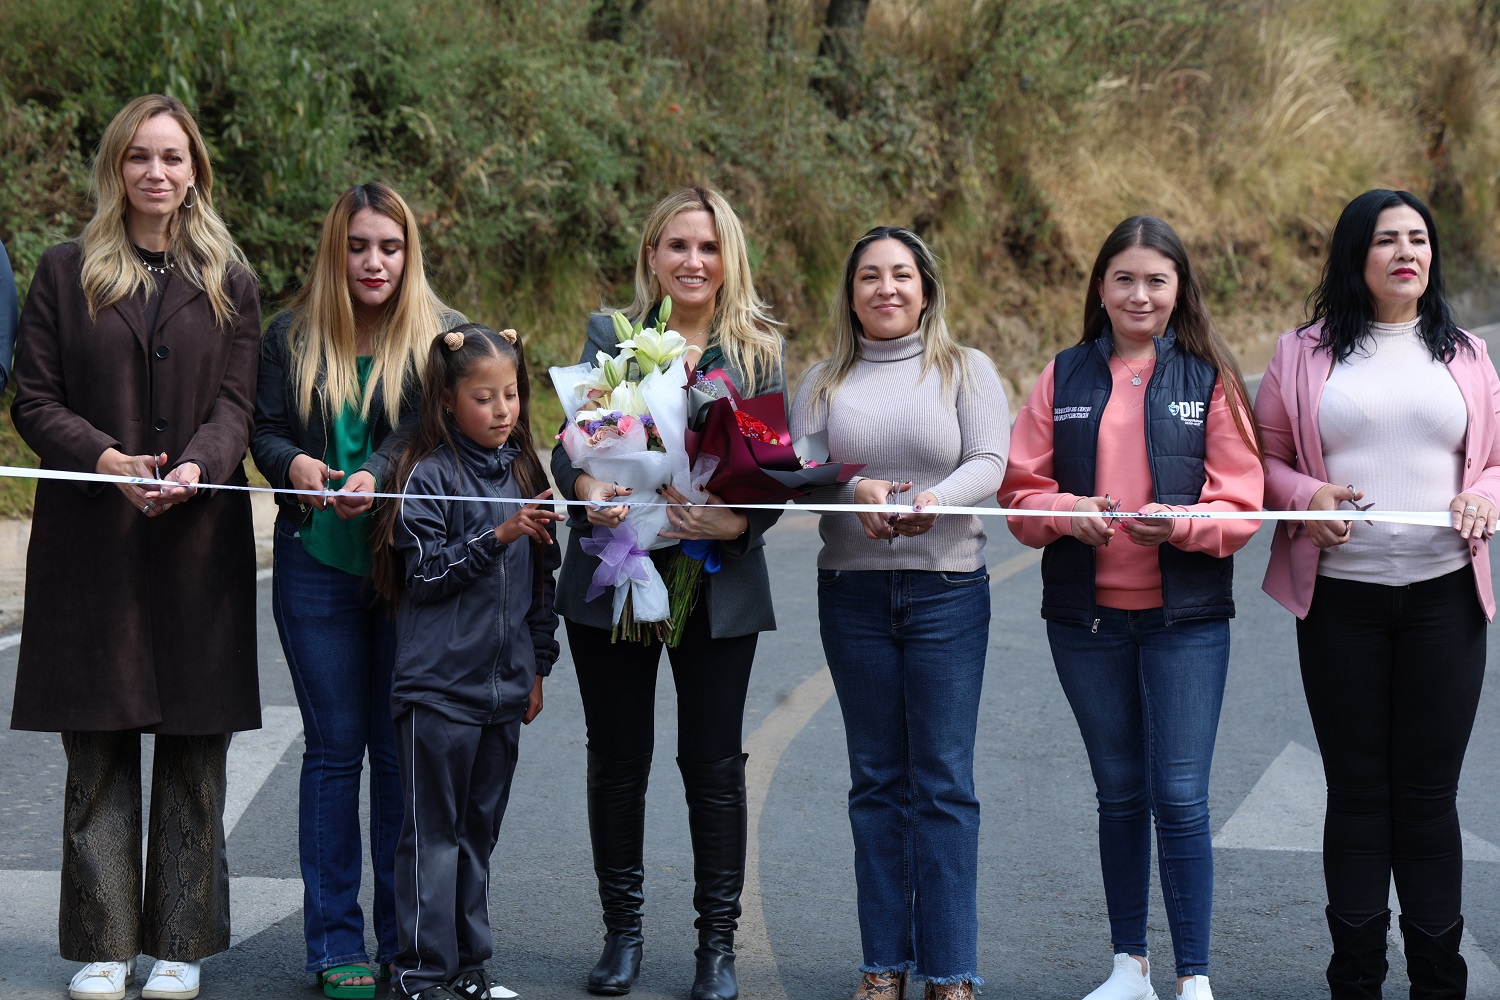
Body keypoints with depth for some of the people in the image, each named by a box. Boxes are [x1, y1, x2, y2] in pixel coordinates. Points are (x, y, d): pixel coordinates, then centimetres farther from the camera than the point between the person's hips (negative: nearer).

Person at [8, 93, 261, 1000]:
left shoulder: (229, 280, 11)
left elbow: (237, 405, 3)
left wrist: (199, 466, -17)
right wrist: (104, 459, -15)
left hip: (200, 539, 1)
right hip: (90, 542, -1)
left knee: (195, 747, 2)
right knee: (99, 751, 1)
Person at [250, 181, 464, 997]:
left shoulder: (443, 338, 4)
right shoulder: (292, 338, 10)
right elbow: (266, 431, 6)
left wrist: (376, 478, -28)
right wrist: (295, 464, -17)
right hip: (319, 566, 1)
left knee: (404, 748, 2)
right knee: (335, 747, 3)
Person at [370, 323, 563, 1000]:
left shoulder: (521, 472, 11)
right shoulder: (429, 476, -7)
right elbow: (424, 573, -12)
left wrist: (537, 666, 16)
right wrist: (496, 537, -20)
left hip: (504, 686, 6)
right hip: (439, 684, -6)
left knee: (479, 831, 12)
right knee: (432, 833, -3)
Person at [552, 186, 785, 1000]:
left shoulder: (758, 351, 5)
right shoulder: (609, 337, 7)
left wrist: (734, 521, -19)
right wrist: (587, 492, -22)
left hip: (718, 587, -1)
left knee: (714, 764, 2)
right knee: (617, 760, 6)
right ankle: (621, 931, 19)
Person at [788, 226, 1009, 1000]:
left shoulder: (967, 371, 6)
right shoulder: (824, 382, 12)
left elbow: (989, 463, -6)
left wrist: (933, 502, -26)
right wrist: (854, 491, -18)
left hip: (947, 588, -2)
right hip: (852, 590, 2)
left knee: (943, 782, -4)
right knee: (876, 781, 6)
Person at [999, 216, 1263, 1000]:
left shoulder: (1210, 378, 0)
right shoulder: (1063, 378, 8)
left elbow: (1241, 503, -4)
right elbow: (1020, 492, 5)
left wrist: (1178, 523, -23)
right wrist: (1066, 513, -16)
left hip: (1185, 618, -3)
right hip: (1085, 615, 3)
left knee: (1179, 797, -6)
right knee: (1119, 793, 13)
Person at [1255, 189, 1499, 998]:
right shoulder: (1305, 355, 5)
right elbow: (1261, 458, 7)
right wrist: (1304, 496, -13)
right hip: (1340, 597, -1)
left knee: (1428, 792, 3)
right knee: (1357, 792, 4)